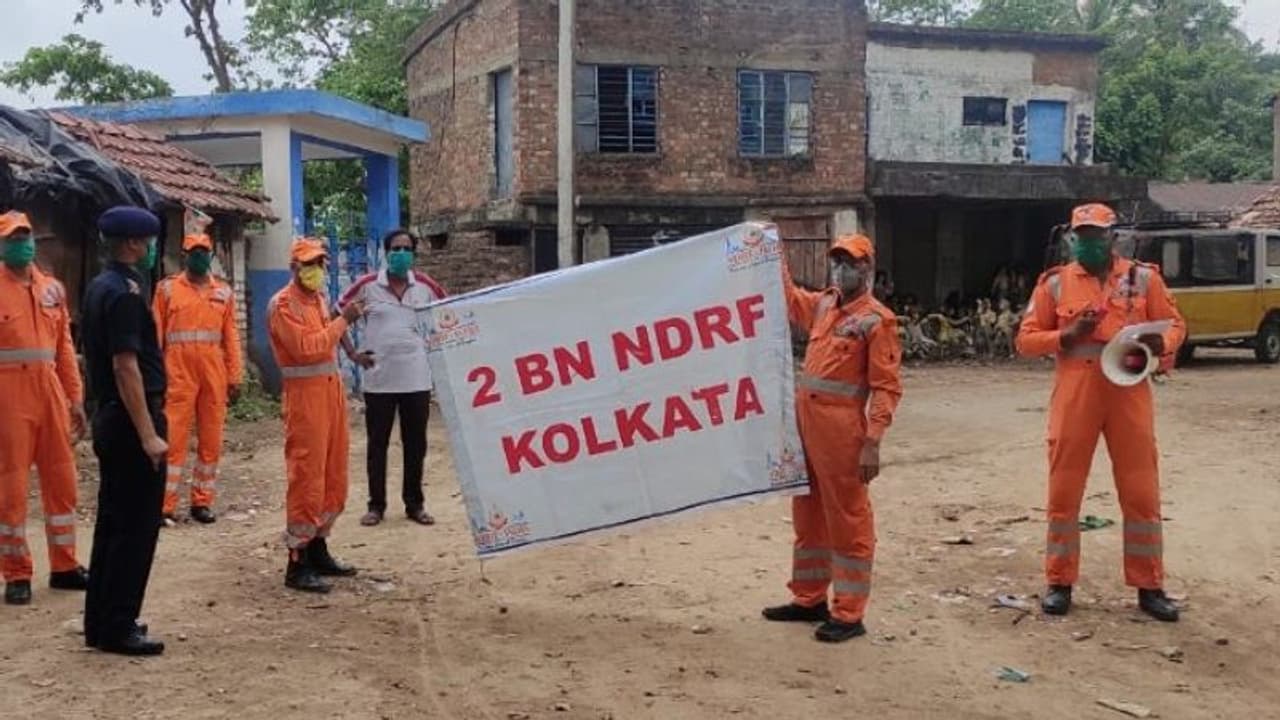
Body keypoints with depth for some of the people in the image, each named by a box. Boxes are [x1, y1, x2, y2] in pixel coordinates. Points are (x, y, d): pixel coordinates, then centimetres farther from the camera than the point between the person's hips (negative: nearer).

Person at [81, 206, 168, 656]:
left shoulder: (100, 287, 13)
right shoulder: (124, 293, -17)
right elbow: (126, 367, -23)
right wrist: (148, 434, -24)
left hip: (110, 417, 10)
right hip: (130, 420, -10)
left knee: (113, 521, 15)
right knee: (136, 526, -3)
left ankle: (100, 622, 22)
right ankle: (117, 628, 3)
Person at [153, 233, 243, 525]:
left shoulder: (223, 291, 11)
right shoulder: (167, 287, 3)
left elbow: (230, 336, 9)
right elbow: (156, 334, 2)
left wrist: (235, 377, 4)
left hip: (214, 374, 3)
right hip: (178, 373, -3)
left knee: (211, 440, 6)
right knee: (174, 439, -3)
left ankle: (202, 502, 16)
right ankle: (165, 506, 1)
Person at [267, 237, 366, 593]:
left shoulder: (318, 298, 17)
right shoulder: (283, 304, -10)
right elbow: (307, 348, -21)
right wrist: (343, 320, -18)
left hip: (331, 388, 9)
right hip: (305, 394, -9)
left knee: (333, 476, 12)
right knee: (307, 477, -8)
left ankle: (318, 550, 23)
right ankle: (298, 565, -3)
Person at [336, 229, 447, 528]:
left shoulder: (425, 286, 1)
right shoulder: (367, 286, -3)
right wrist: (351, 352, 1)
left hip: (417, 379, 1)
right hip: (379, 380, -1)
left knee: (416, 444, 7)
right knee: (377, 444, 6)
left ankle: (415, 504, 18)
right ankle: (376, 505, 17)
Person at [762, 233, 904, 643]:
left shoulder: (877, 319, -8)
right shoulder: (823, 304, 13)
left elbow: (886, 387, -12)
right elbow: (790, 301, 35)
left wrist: (872, 443, -19)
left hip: (841, 429, -8)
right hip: (804, 421, 8)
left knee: (847, 521, -1)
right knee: (808, 515, 15)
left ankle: (849, 614, 4)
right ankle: (809, 599, 27)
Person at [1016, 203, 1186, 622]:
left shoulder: (1143, 278, 5)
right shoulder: (1055, 283, 3)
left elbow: (1175, 325, 10)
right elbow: (1026, 340, 4)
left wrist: (1161, 343, -13)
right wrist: (1068, 335, -13)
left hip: (1129, 395, 0)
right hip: (1074, 396, 0)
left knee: (1142, 493, 4)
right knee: (1064, 492, 4)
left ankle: (1149, 587, 17)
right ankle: (1059, 583, 17)